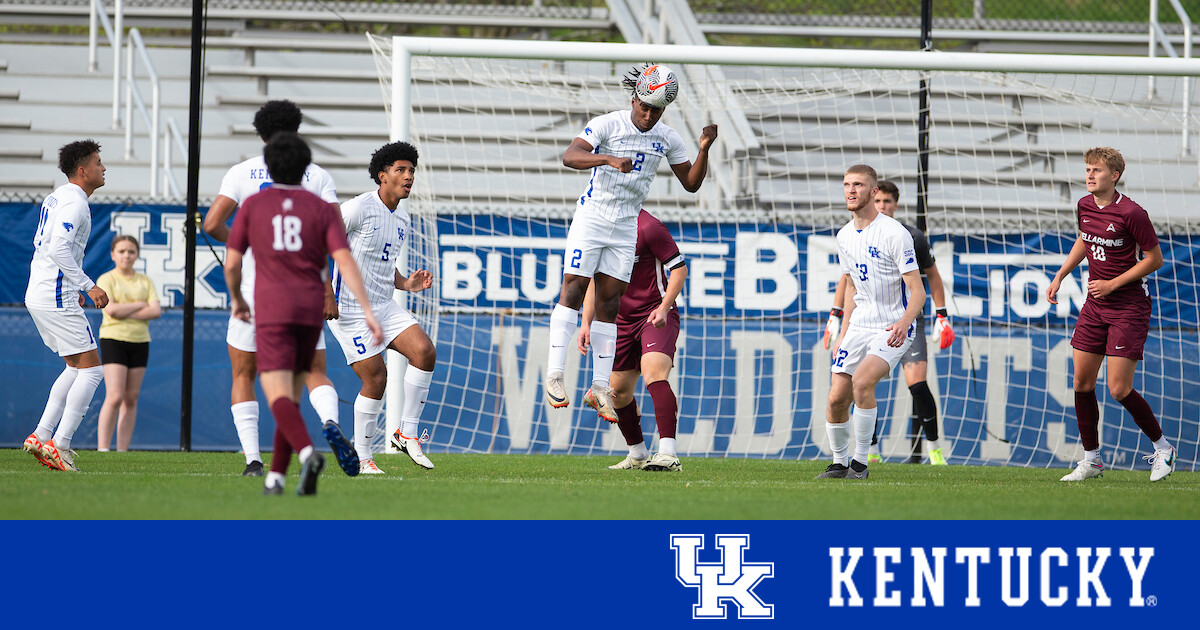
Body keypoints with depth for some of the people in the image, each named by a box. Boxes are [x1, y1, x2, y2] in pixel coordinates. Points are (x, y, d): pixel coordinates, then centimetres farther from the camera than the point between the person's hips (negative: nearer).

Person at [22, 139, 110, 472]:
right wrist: (88, 286, -22)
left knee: (77, 368, 16)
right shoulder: (75, 204, -15)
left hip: (38, 294, 10)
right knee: (91, 369, -7)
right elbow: (58, 249, -25)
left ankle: (41, 435, 10)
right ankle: (60, 444, -11)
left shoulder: (56, 198, 16)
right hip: (56, 299, -10)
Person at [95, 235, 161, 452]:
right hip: (113, 339, -5)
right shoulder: (106, 280, 0)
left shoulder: (144, 281, 12)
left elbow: (156, 311, 0)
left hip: (140, 342, 5)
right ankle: (102, 448, -13)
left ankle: (122, 450, 6)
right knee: (115, 397, -15)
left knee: (131, 399, 3)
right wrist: (140, 305, -5)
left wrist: (125, 311, -10)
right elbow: (111, 309, -14)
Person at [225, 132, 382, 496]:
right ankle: (276, 476, 17)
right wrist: (367, 311, -13)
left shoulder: (253, 205, 5)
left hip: (272, 311, -3)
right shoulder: (323, 209, 6)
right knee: (292, 394, 18)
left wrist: (237, 299, 26)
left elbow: (231, 264, 6)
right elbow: (345, 262, -8)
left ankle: (307, 453, -41)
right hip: (311, 312, 3)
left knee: (278, 396, -13)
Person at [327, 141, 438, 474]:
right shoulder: (359, 208, -13)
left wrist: (406, 284, 5)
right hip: (350, 309, -7)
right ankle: (362, 457, 5)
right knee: (375, 378, -11)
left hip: (385, 306, 7)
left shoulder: (402, 220, 12)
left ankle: (407, 432, -2)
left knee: (425, 351, -13)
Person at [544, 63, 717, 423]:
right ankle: (554, 374, -14)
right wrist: (609, 159, -43)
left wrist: (704, 151, -6)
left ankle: (600, 387, 5)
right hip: (592, 216, -4)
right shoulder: (607, 125, -12)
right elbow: (570, 156, -27)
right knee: (574, 288, -13)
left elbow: (691, 183, 11)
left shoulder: (666, 139, 4)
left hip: (626, 227, 4)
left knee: (609, 301, 3)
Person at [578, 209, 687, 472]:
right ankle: (638, 455, 29)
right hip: (623, 319, 8)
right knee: (618, 391, 8)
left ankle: (668, 454, -37)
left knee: (653, 372, -29)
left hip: (656, 316, -8)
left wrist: (664, 307, -25)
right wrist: (586, 322, 6)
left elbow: (679, 268, -12)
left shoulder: (648, 226, -15)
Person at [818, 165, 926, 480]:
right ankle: (840, 463, 16)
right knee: (836, 398, -3)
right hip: (859, 327, 7)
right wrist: (843, 333, 19)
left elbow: (917, 291, -16)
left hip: (893, 329, -7)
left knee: (862, 381, -27)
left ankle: (860, 462, -16)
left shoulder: (894, 233, -14)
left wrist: (904, 322, -34)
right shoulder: (845, 236, 9)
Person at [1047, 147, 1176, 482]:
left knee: (1119, 389, -10)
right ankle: (1091, 459, 14)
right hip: (1095, 304, 7)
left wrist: (1112, 284, -14)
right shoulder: (1085, 206, 3)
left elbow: (1154, 259, -11)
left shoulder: (1131, 213, -18)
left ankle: (1162, 447, 11)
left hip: (1129, 306, -7)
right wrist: (1059, 277, 17)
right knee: (1082, 383, 3)